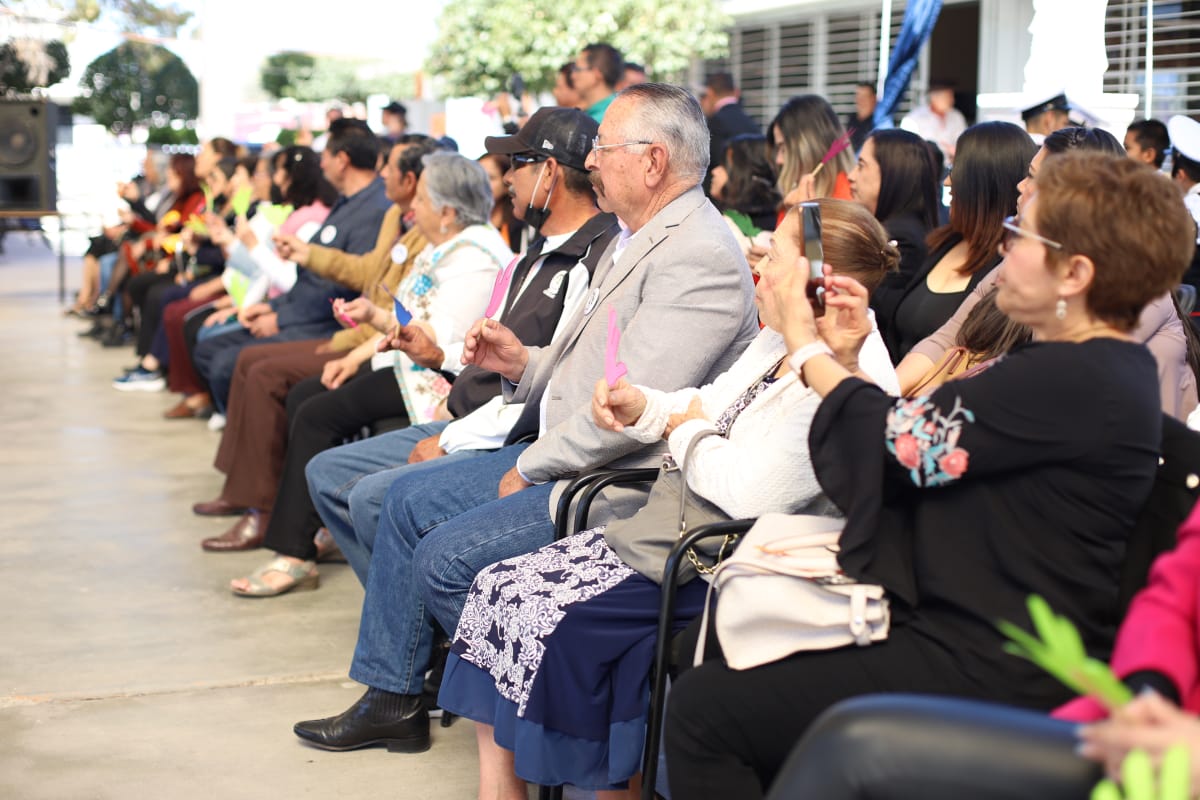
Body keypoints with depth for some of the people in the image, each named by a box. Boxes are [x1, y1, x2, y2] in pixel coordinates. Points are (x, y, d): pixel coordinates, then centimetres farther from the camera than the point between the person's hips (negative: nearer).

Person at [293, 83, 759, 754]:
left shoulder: (700, 257, -21)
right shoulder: (636, 241, 13)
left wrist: (530, 468, -16)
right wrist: (525, 363, 3)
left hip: (622, 484, -11)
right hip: (562, 456, 11)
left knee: (446, 557, -17)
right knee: (410, 499, 11)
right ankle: (390, 699, 19)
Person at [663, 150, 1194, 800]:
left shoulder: (1074, 381, -23)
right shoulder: (1099, 369, 10)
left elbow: (902, 444, -17)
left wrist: (807, 349, -1)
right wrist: (847, 358, 7)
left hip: (990, 674, -11)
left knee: (704, 709, -13)